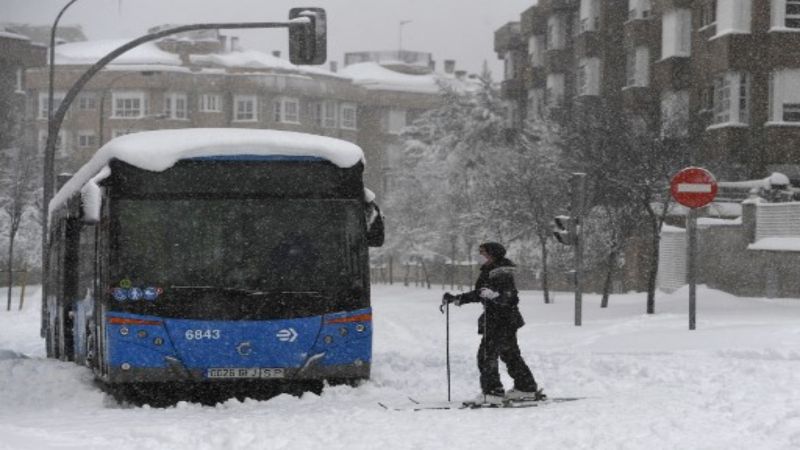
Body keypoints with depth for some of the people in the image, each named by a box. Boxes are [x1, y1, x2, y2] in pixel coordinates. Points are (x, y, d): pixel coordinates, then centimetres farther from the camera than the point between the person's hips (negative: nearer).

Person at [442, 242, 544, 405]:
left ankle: (493, 392, -14)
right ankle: (527, 389, 27)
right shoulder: (487, 273, 14)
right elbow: (478, 294, 24)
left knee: (487, 355, -13)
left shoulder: (502, 275, -16)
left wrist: (494, 295, -45)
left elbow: (507, 297, -26)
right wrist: (455, 299, 24)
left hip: (501, 322, -11)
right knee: (510, 355, 18)